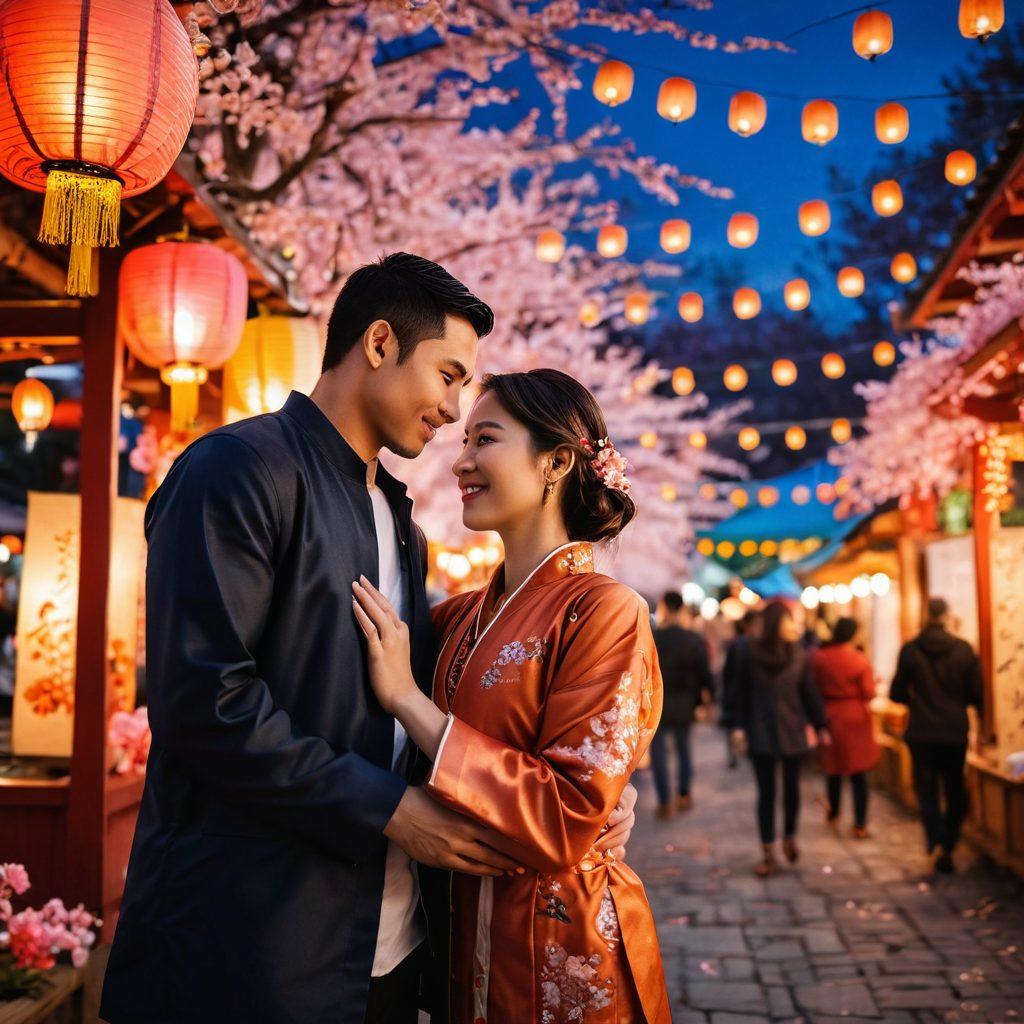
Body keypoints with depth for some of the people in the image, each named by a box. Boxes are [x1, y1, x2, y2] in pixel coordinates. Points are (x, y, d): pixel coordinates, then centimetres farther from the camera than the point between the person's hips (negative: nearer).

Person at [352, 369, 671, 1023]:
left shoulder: (604, 611, -17)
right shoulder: (466, 615, 1)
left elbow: (569, 818, -23)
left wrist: (407, 698, -22)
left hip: (561, 953, -5)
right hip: (466, 937, 5)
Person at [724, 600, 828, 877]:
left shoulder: (798, 654, 0)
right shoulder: (750, 652, -6)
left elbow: (808, 692, 5)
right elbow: (739, 690, -2)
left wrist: (820, 725, 7)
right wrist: (739, 725, -6)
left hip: (792, 731, 2)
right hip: (761, 732, -2)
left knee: (791, 787, 10)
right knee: (766, 792, 2)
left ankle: (790, 837, 34)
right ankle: (768, 854, 9)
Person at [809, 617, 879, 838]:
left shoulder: (818, 657, -6)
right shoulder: (859, 660, -14)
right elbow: (869, 694, -11)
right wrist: (873, 681, 8)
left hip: (829, 717, 3)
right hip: (855, 720, -3)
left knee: (833, 768, 20)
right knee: (858, 773, 2)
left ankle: (833, 813, 35)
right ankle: (859, 825, 1)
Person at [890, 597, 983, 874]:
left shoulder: (910, 650, -8)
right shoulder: (963, 649, -8)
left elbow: (897, 694, -3)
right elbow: (976, 694, -5)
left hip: (921, 734, -1)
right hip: (955, 732, 1)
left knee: (927, 792, 8)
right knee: (955, 791, 15)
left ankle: (937, 846, -8)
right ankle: (947, 846, 12)